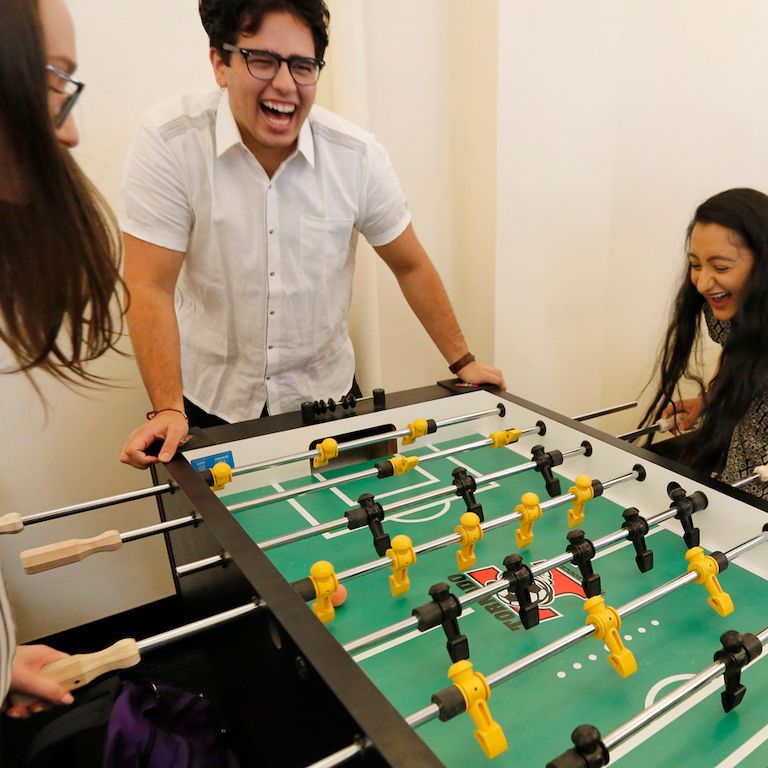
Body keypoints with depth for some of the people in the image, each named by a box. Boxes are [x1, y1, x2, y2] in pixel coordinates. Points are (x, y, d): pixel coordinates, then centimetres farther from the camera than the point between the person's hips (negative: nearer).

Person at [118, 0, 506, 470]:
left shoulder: (358, 156, -12)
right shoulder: (169, 143, -18)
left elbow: (410, 266, -2)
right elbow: (151, 288, -18)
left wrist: (463, 362, 0)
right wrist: (168, 410, -25)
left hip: (325, 395, 2)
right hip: (210, 398, -1)